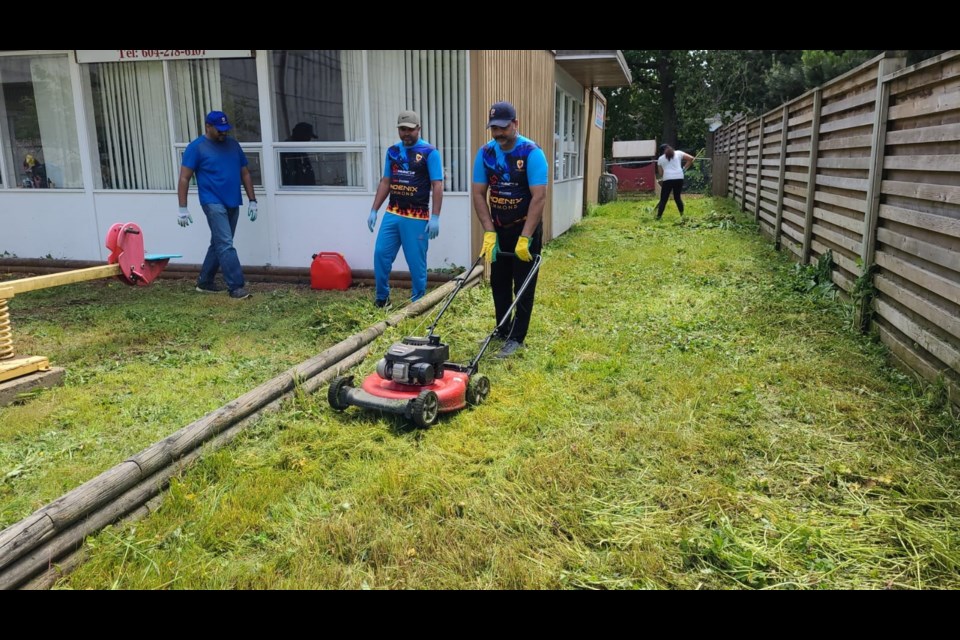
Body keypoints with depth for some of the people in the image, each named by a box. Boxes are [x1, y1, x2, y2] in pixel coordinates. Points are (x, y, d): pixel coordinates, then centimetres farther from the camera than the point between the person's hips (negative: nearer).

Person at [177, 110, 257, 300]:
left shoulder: (233, 144, 11)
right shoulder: (196, 147, -6)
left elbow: (245, 174, 15)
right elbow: (184, 179, -7)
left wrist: (252, 200, 9)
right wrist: (183, 208, -12)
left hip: (232, 203, 7)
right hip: (213, 203, -6)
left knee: (218, 244, 13)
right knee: (225, 245, -13)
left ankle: (204, 282, 25)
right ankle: (237, 286, -13)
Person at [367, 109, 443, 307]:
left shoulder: (430, 152, -6)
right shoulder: (392, 151, 10)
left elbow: (437, 186, -10)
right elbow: (385, 182, 15)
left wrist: (435, 217, -17)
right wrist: (373, 210, 11)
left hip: (417, 218, -5)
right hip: (392, 213, 5)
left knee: (416, 261, 1)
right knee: (381, 254, 4)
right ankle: (382, 298, 19)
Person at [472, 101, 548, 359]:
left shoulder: (532, 152, -18)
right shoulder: (485, 153, -4)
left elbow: (539, 197, -22)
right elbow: (479, 194, -3)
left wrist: (524, 238, -25)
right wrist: (489, 232, -12)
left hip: (526, 230, -5)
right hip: (498, 230, 5)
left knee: (523, 286, 0)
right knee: (499, 283, 11)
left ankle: (516, 338, 7)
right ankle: (501, 332, 25)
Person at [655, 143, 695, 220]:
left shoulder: (660, 159, 14)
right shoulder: (678, 153, 15)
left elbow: (660, 173, 11)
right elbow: (691, 158, 9)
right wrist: (684, 168, 14)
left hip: (668, 179, -2)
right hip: (679, 178, 2)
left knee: (663, 200, 2)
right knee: (677, 197, 17)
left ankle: (658, 217, -5)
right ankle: (682, 215, 18)